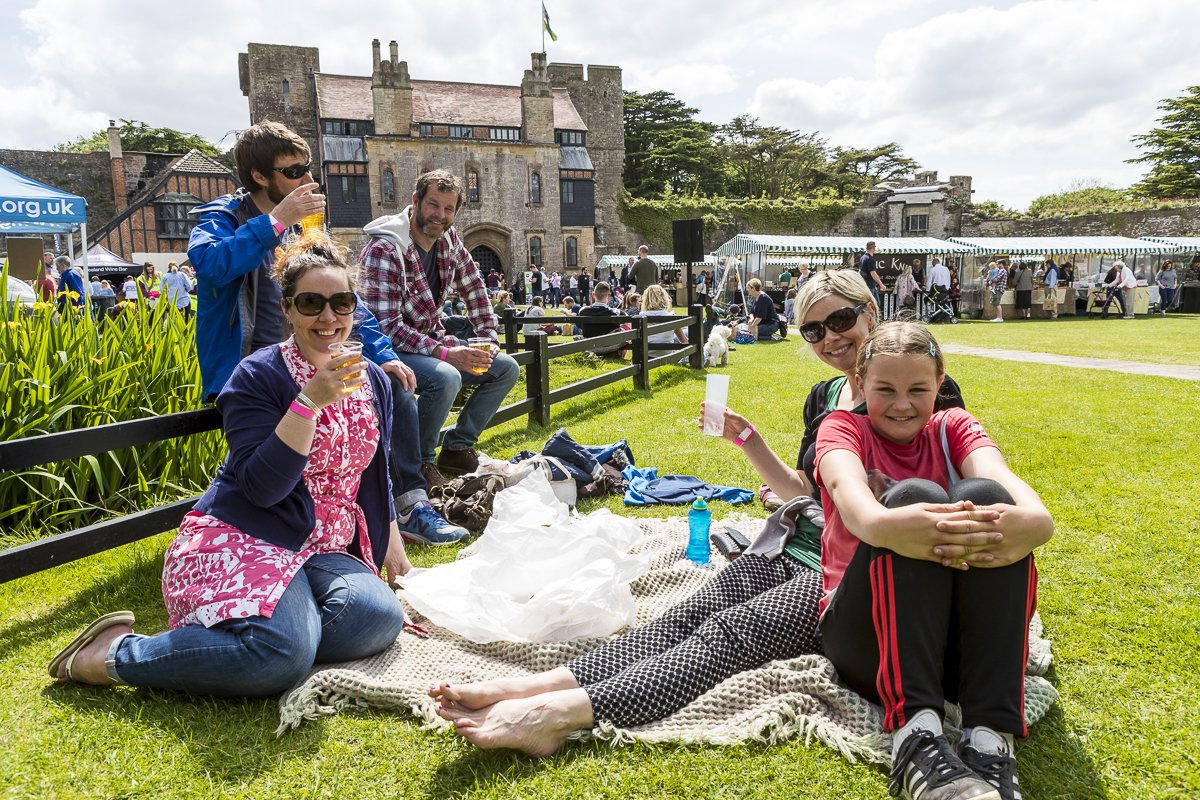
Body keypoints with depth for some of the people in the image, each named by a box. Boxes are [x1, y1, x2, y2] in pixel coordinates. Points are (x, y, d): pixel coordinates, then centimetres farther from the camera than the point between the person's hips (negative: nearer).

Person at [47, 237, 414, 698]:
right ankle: (113, 654, -9)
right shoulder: (258, 377, -7)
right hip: (242, 541, -6)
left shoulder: (373, 382, 10)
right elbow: (262, 486, -18)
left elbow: (376, 478, 21)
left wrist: (393, 550, 16)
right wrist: (309, 400, -26)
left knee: (381, 619, -26)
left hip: (323, 555, 6)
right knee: (284, 653, -33)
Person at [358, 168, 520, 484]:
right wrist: (444, 353, -36)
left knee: (507, 368, 0)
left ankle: (457, 447, 9)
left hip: (432, 340, 8)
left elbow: (474, 289, 12)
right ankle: (420, 462, -12)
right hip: (391, 349, -8)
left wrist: (489, 339, 0)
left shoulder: (449, 239, 0)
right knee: (446, 377, -36)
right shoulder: (384, 249, -22)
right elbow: (386, 326, -28)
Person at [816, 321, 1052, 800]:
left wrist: (1034, 520, -38)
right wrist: (880, 523, -45)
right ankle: (914, 733, -36)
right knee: (915, 495, -28)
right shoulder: (843, 428, 6)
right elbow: (849, 494, -20)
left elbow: (1007, 483, -12)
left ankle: (990, 740, -31)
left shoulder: (953, 428, 12)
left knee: (983, 494, -24)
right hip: (866, 636, -2)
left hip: (962, 638, 2)